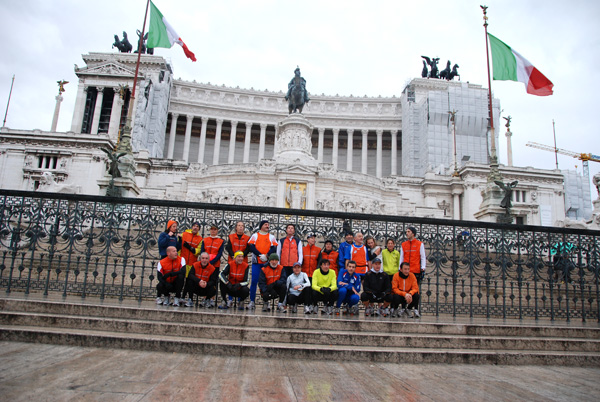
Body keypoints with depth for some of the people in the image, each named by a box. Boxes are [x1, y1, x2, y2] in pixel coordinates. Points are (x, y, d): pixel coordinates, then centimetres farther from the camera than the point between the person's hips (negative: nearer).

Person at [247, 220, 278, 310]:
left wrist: (266, 256, -14)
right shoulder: (255, 236, 10)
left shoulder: (272, 237, 13)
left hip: (267, 262, 1)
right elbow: (251, 247, -1)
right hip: (256, 262, -1)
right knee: (254, 281, -4)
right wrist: (260, 255, -13)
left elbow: (274, 249, 3)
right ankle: (252, 301, 3)